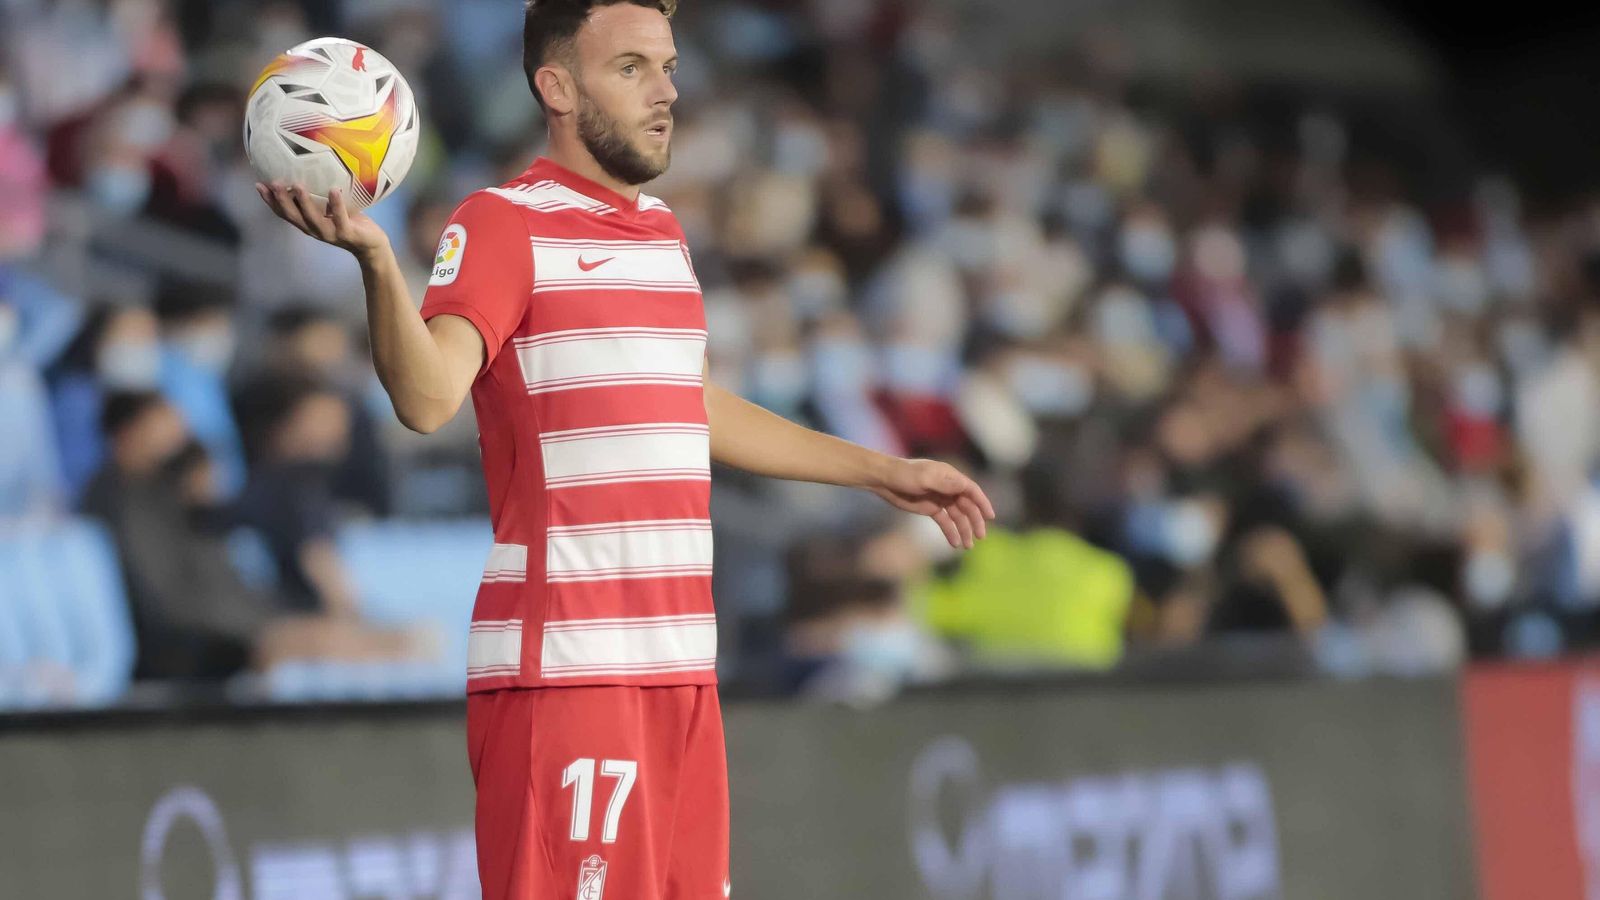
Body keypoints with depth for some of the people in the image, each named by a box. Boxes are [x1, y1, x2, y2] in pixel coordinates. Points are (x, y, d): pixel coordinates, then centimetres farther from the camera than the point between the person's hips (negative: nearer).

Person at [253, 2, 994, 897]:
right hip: (563, 665, -8)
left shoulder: (663, 230, 18)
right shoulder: (502, 224, -7)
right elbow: (429, 396, -22)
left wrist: (883, 472, 38)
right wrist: (376, 259, -39)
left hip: (683, 669, 8)